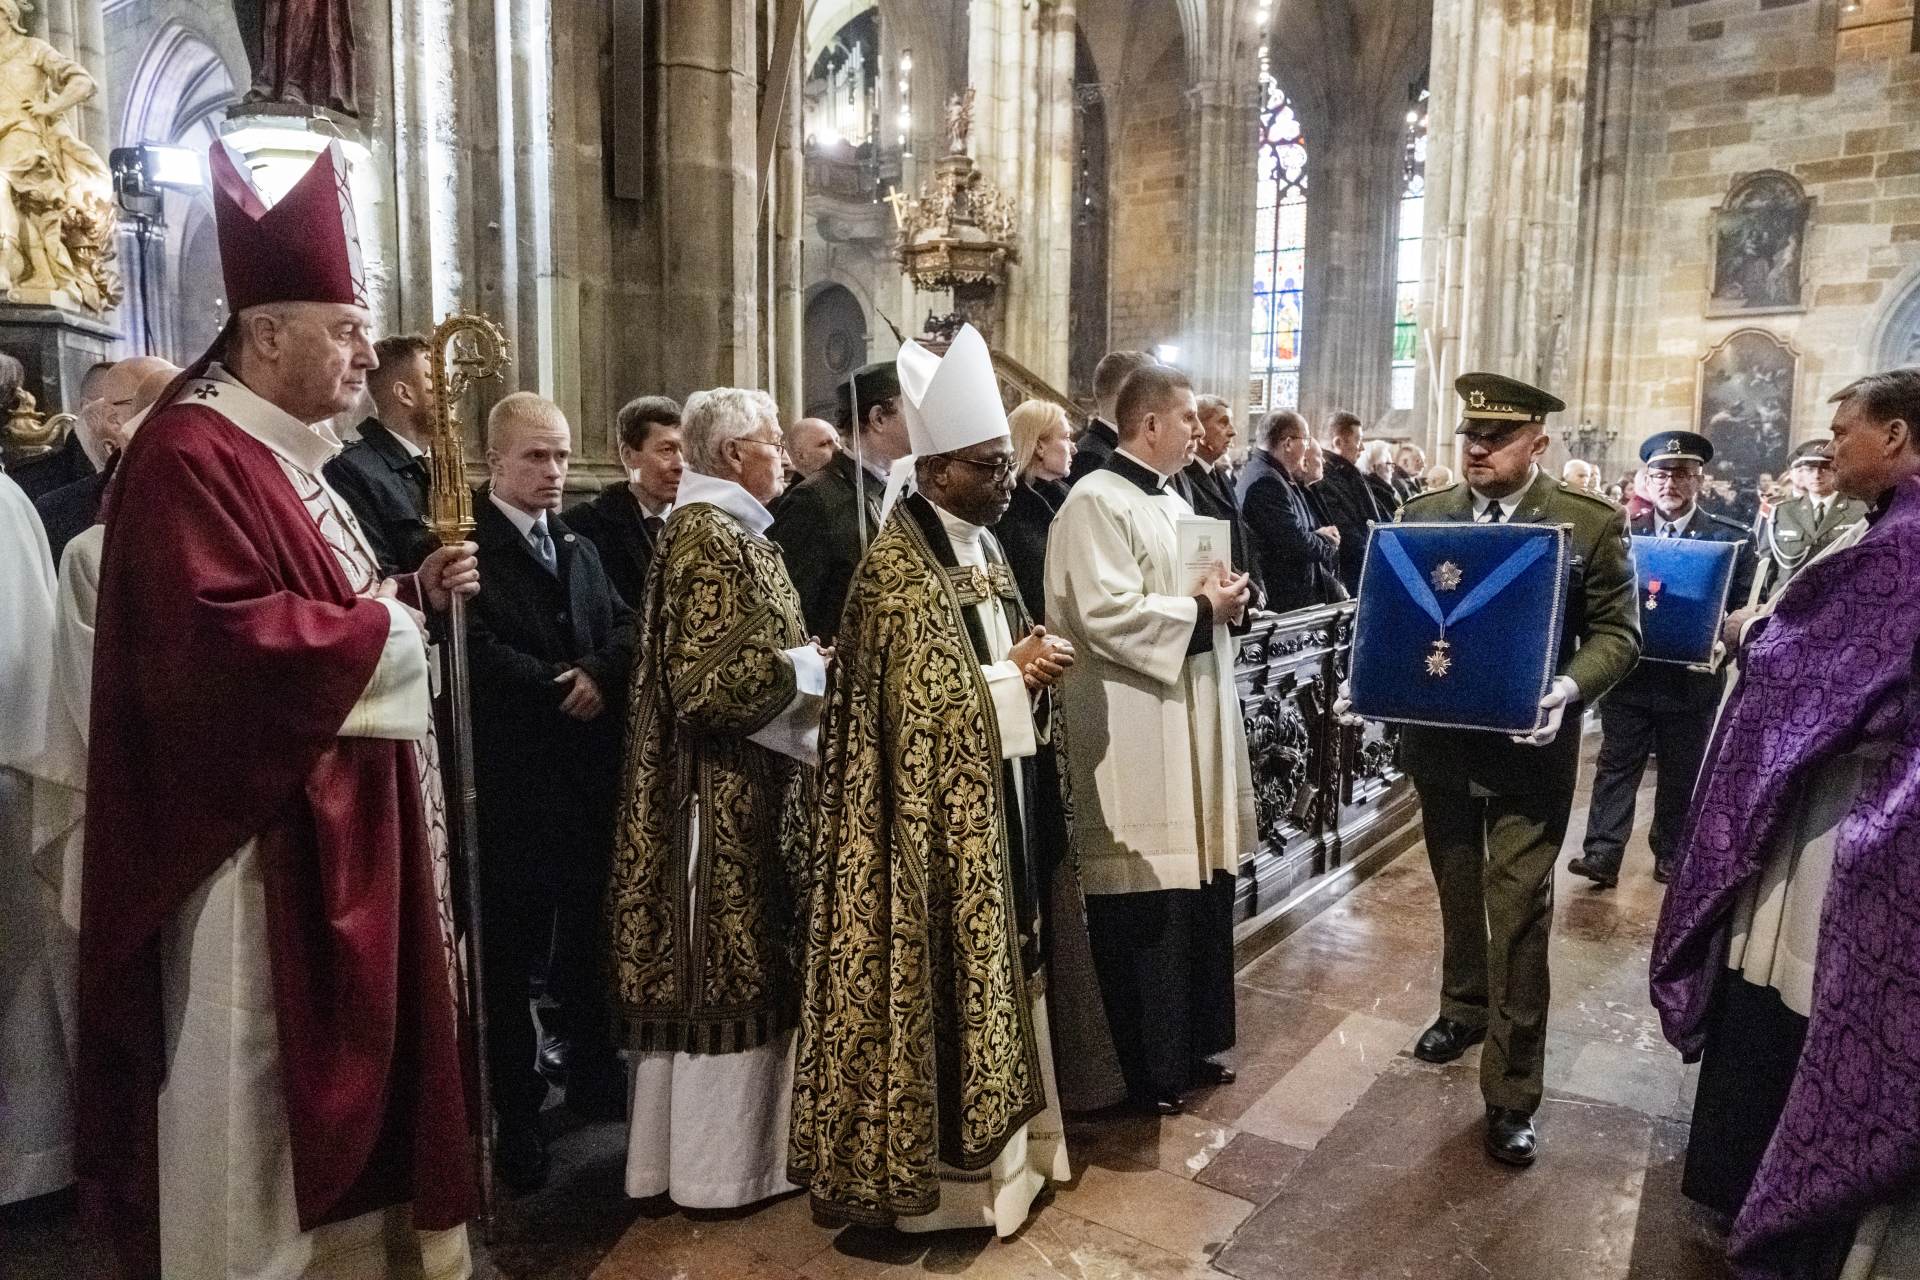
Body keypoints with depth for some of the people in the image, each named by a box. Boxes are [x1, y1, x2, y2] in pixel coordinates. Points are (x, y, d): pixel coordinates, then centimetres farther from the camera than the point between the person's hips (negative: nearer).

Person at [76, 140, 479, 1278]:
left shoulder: (291, 460, 15)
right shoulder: (190, 453, -17)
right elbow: (221, 633, -29)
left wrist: (413, 591, 4)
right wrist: (377, 633, -17)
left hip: (341, 832, 11)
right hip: (264, 839, -10)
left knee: (341, 1070, 19)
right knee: (269, 1097, 3)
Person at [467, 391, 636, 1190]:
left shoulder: (579, 548, 18)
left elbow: (624, 629, 9)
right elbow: (476, 649, -16)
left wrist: (599, 674, -11)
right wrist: (560, 690, -12)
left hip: (592, 770, 7)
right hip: (513, 774, -6)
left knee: (589, 930, 15)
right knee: (512, 946, 3)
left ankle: (591, 1071, 31)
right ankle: (516, 1112, 16)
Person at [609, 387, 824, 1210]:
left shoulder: (731, 532, 14)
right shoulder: (707, 539, -17)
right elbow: (708, 680, -24)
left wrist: (803, 664, 6)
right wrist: (808, 668, -14)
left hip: (748, 789, 10)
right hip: (726, 794, -10)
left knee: (732, 966, 16)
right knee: (731, 967, 1)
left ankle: (708, 1144, 28)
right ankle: (719, 1163, 16)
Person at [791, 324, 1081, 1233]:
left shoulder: (982, 547, 10)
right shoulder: (897, 566, -17)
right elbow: (917, 700, -21)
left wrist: (1031, 665, -2)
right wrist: (1016, 673, -14)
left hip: (997, 796, 9)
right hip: (936, 811, -9)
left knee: (995, 958, 17)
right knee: (942, 968, 2)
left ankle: (998, 1139, 33)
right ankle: (939, 1166, 18)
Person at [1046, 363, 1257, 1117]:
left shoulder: (1170, 503, 17)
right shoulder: (1096, 504, -13)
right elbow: (1104, 613, -23)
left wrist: (1222, 602, 4)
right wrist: (1203, 611, -15)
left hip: (1193, 725, 10)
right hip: (1135, 737, -10)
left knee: (1198, 887, 15)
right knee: (1146, 902, -1)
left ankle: (1188, 1046, 31)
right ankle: (1144, 1070, 14)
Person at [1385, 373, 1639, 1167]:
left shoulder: (1592, 523, -7)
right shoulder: (1422, 515, 2)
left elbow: (1618, 632, -6)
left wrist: (1570, 689, -24)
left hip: (1528, 750, -3)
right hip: (1438, 740, 4)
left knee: (1518, 912, 0)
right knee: (1457, 891, 20)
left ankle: (1511, 1092, 11)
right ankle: (1464, 1008, 44)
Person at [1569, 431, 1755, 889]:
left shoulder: (1732, 538, 0)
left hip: (1692, 678, -1)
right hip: (1629, 675, 1)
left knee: (1682, 773, 11)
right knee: (1616, 765, 1)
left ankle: (1670, 855, 25)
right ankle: (1602, 855, 2)